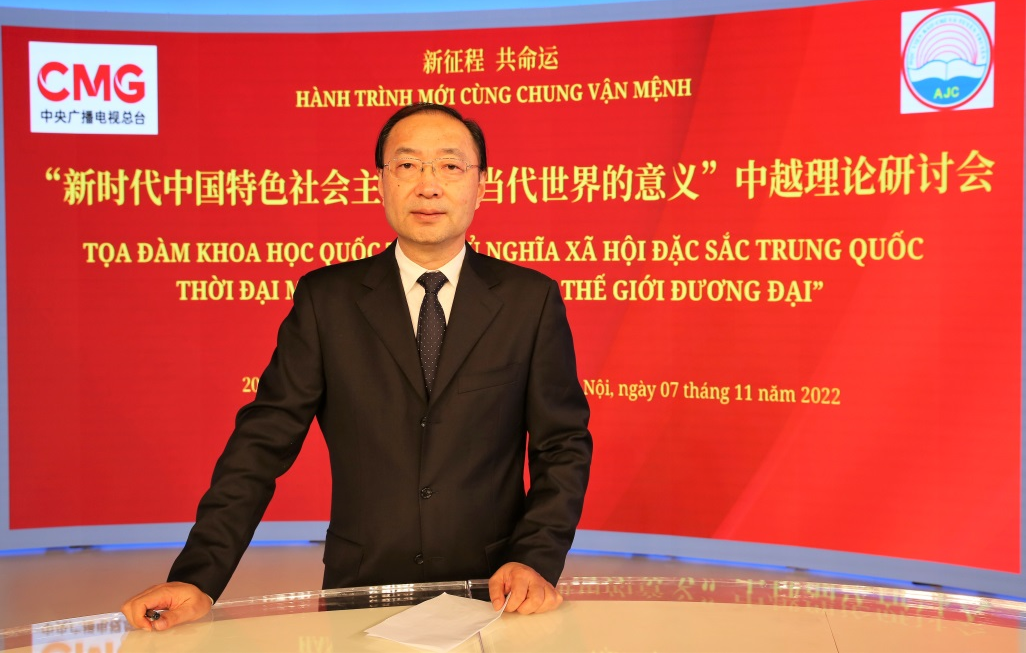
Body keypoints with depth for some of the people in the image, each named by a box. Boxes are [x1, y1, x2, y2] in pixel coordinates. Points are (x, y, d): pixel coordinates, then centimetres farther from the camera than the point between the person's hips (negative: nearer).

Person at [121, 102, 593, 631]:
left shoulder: (531, 299, 2)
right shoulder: (324, 299, 2)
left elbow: (564, 446, 4)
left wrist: (537, 561, -10)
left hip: (493, 596, 1)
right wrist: (198, 578, -9)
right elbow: (264, 441, 0)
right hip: (361, 595, 0)